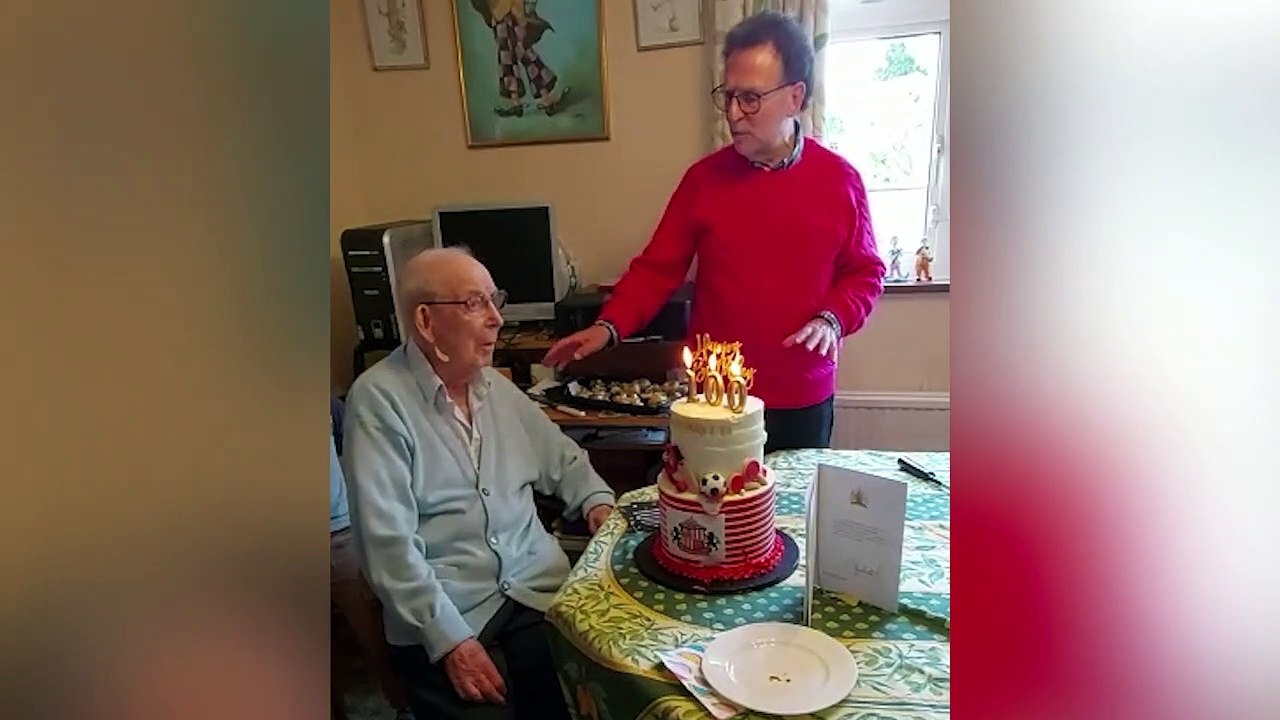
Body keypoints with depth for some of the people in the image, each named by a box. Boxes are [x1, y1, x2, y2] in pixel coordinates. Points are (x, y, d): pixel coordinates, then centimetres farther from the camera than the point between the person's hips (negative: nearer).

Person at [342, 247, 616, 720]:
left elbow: (562, 458, 23)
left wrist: (596, 500, 4)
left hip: (539, 587, 4)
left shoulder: (495, 385, 11)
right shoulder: (378, 399, -8)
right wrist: (450, 639, -18)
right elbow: (388, 539, -14)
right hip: (445, 615, -4)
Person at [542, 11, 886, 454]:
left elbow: (864, 273, 6)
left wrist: (832, 319, -12)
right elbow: (657, 269, -1)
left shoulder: (839, 179, -3)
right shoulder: (704, 177, -3)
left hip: (803, 402, 1)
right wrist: (608, 327, -15)